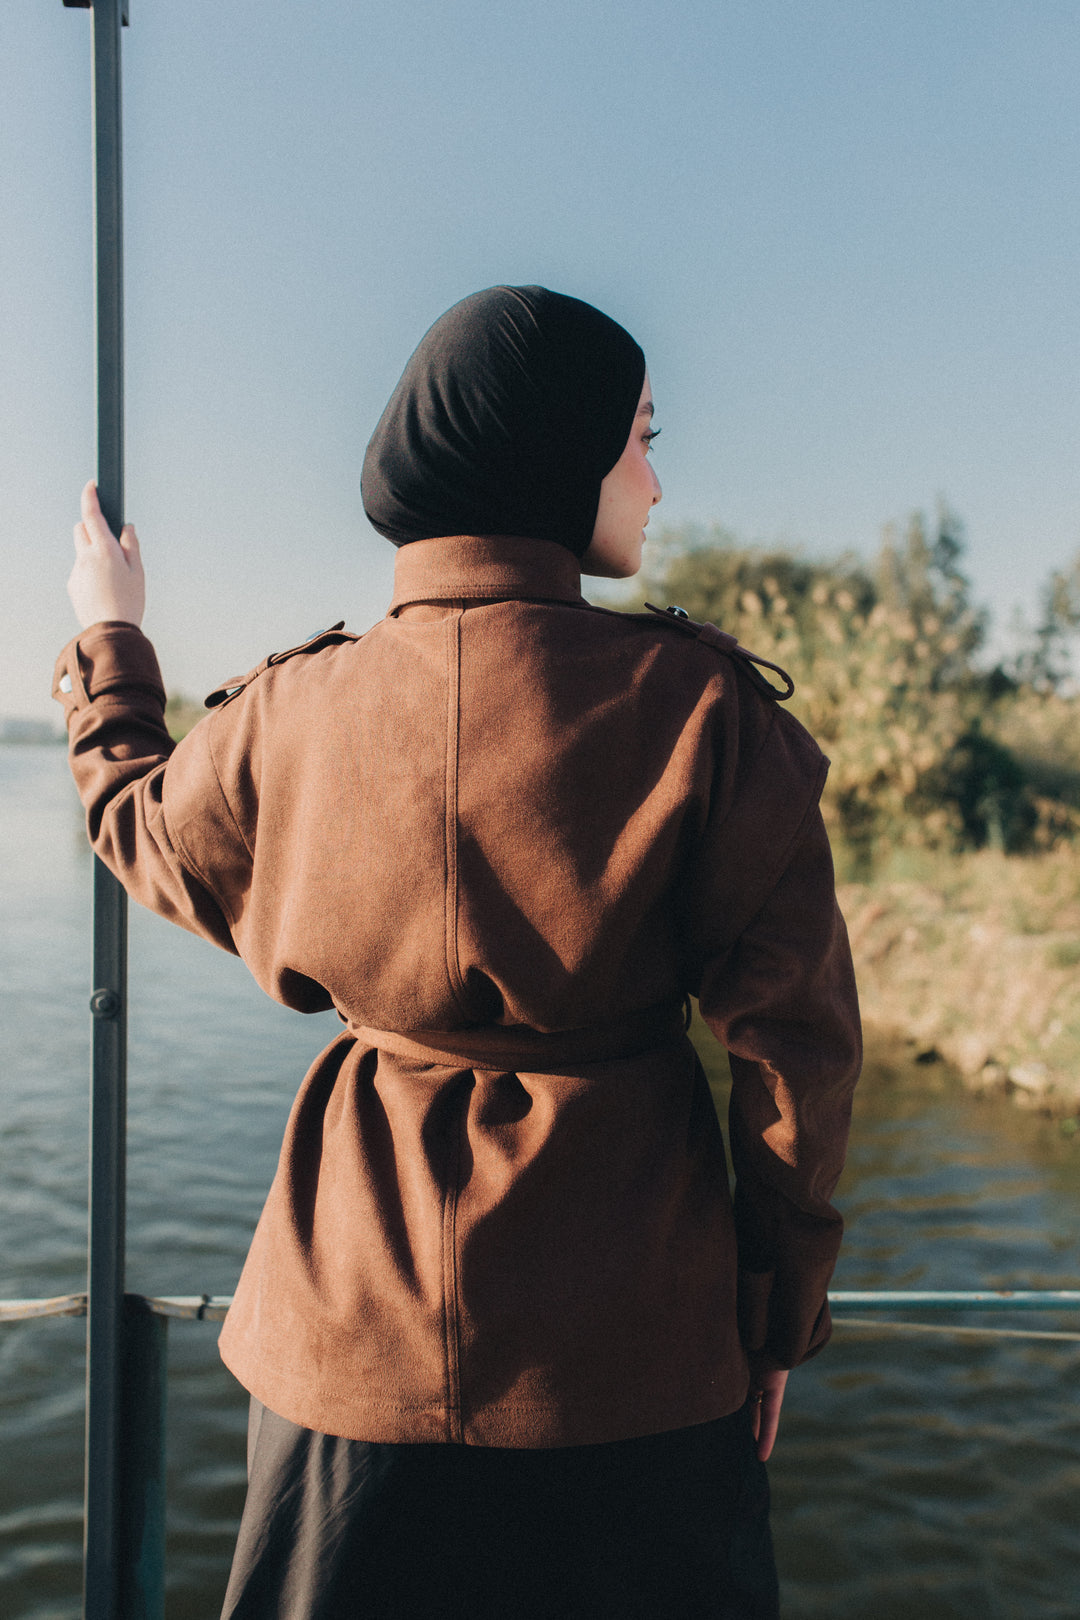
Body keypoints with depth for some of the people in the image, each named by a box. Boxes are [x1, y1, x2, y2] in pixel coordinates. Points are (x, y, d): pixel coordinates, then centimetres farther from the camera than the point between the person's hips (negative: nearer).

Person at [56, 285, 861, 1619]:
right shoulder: (697, 706, -15)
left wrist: (108, 640, 31)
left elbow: (143, 833, 14)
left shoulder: (289, 716, -8)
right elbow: (792, 1034, -11)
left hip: (356, 1333, 2)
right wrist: (781, 1307, 2)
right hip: (632, 1340, -1)